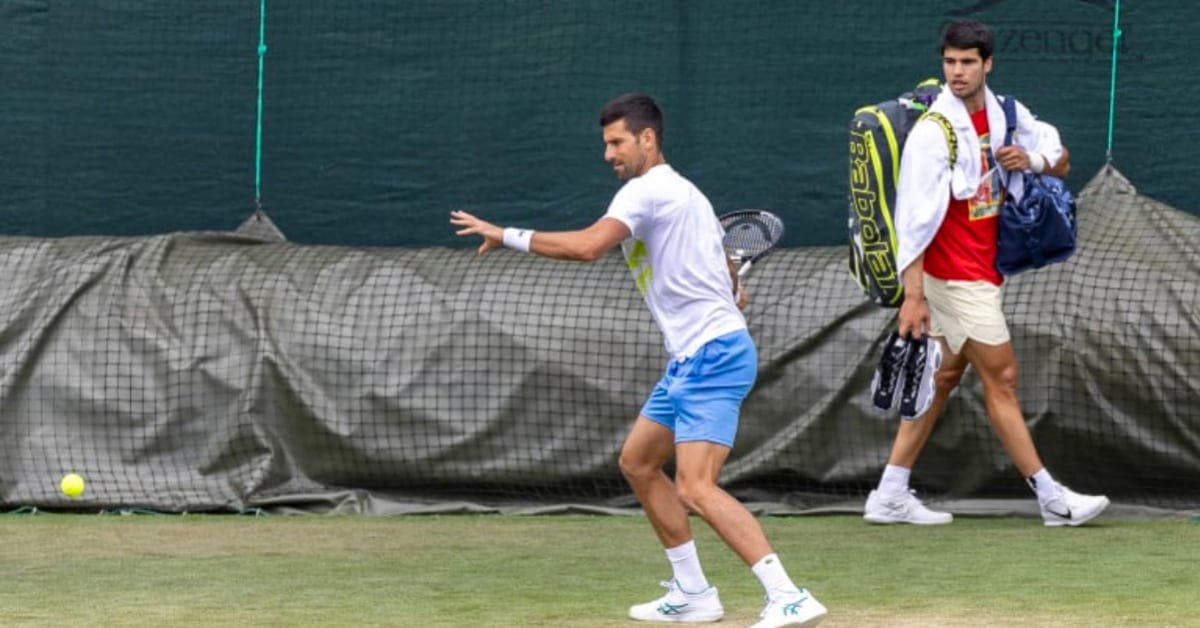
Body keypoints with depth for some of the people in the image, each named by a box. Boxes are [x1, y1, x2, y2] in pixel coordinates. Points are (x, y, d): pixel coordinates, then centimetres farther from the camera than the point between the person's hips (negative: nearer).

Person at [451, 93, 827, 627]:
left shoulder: (646, 190, -12)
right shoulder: (684, 193, 20)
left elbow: (587, 245, -26)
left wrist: (507, 236, -21)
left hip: (711, 356, -11)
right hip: (692, 360, 11)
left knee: (695, 488, -20)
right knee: (637, 463, 19)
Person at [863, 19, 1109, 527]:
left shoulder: (1005, 114, 4)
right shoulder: (932, 133, -18)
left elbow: (1061, 161, 14)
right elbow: (913, 218, -21)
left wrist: (1032, 159, -10)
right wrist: (913, 294, -26)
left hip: (983, 270, 8)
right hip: (955, 274, -8)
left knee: (945, 376, 11)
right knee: (1001, 377, -3)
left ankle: (890, 496, 16)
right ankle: (1051, 499, 3)